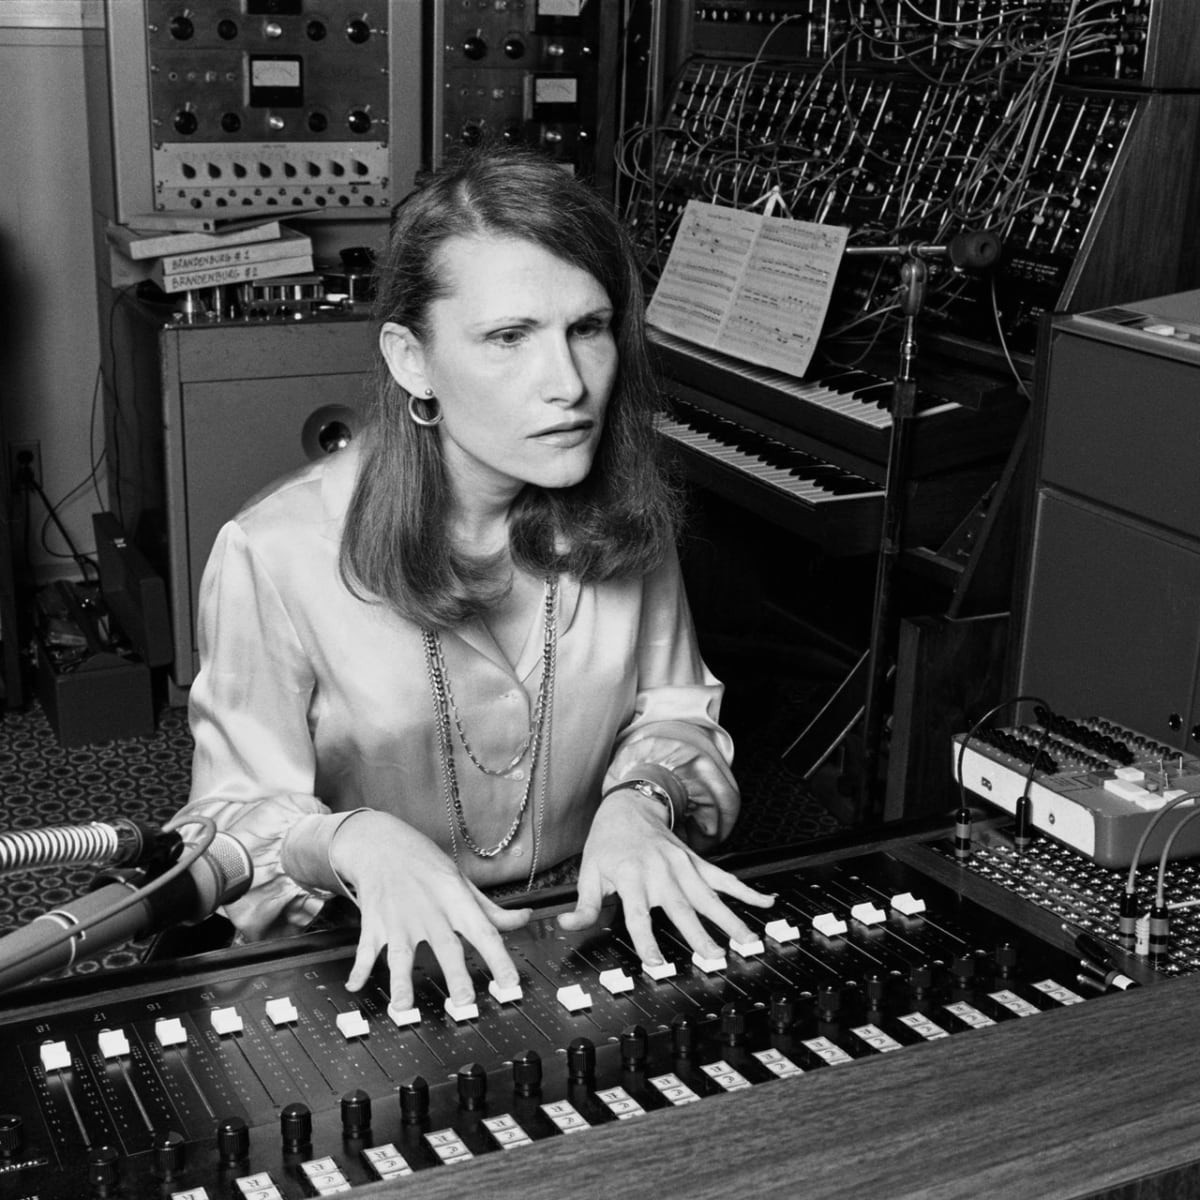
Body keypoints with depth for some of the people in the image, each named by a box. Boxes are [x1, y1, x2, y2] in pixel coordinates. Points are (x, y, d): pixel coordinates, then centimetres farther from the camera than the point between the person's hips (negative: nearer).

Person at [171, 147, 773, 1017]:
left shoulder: (624, 518, -5)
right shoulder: (275, 556, -19)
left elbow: (673, 714, 8)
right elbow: (235, 816, -11)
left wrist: (638, 801, -14)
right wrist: (354, 841, -31)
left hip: (587, 939, 4)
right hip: (375, 971, -3)